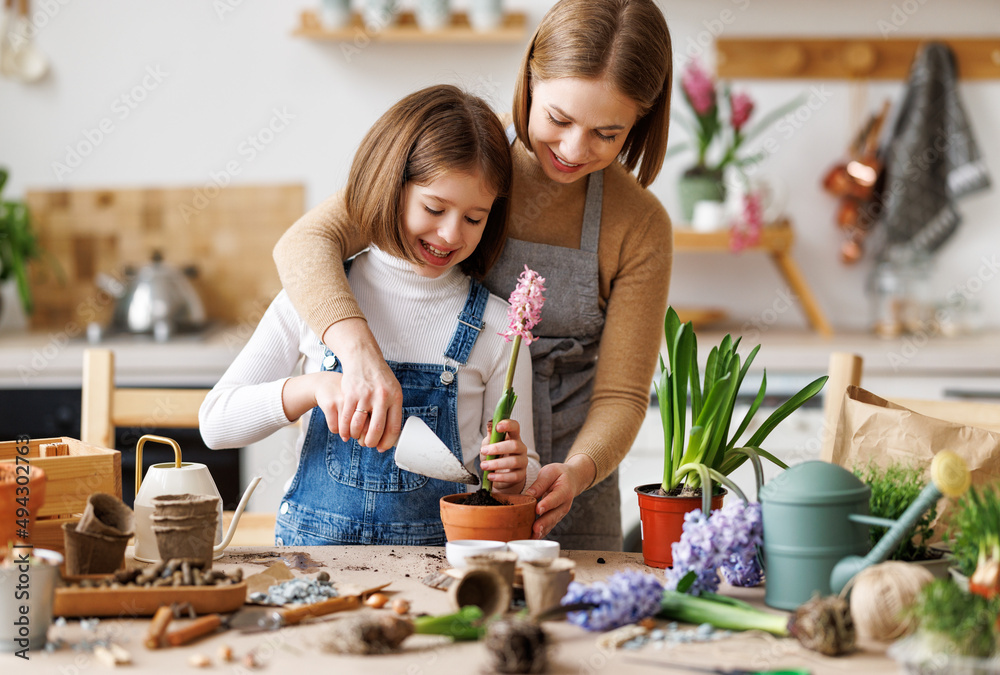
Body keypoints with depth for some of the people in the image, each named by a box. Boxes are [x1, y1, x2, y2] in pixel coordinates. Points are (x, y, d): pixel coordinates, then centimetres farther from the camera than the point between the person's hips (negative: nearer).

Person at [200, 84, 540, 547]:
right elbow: (215, 422, 1)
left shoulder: (495, 327, 2)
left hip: (436, 558, 3)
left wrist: (515, 474, -15)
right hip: (314, 543, -3)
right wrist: (313, 387, -15)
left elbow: (525, 475, 9)